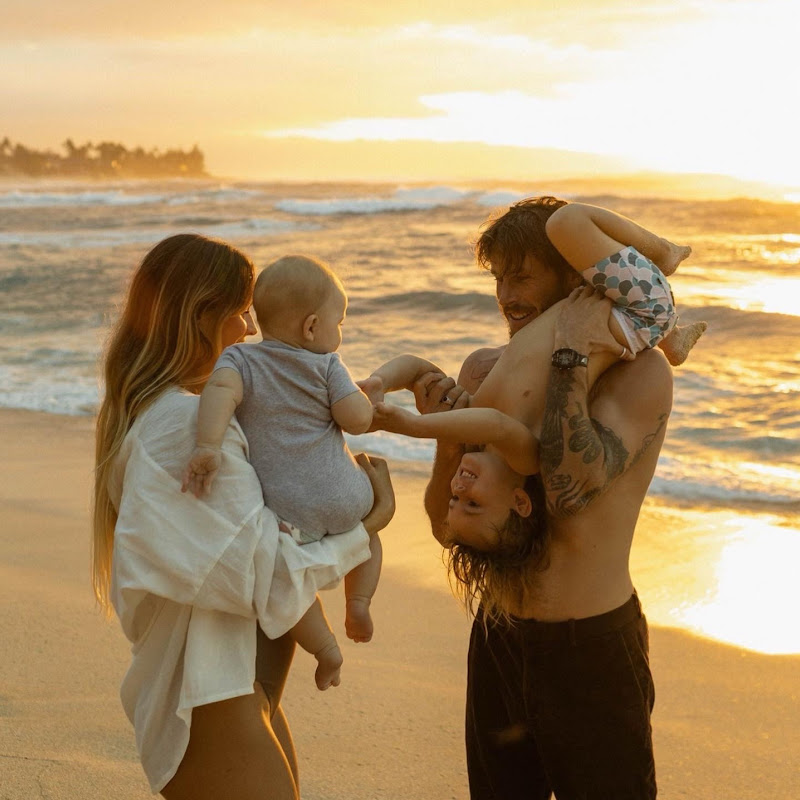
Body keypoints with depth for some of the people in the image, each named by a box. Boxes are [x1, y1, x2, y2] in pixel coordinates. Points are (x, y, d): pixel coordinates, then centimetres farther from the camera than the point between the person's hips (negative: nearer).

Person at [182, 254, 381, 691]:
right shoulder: (326, 365, 1)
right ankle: (358, 600, 14)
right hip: (340, 497, 2)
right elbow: (358, 419, -5)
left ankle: (325, 647, 7)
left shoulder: (239, 359, 0)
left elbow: (221, 389, -21)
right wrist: (367, 395, 16)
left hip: (287, 513, -2)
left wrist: (207, 446, -30)